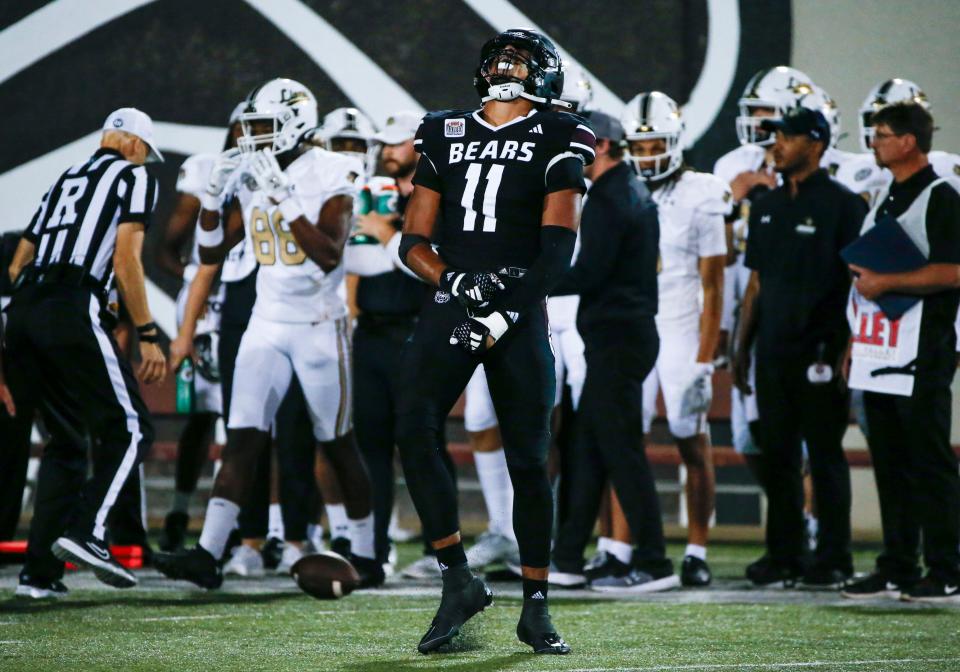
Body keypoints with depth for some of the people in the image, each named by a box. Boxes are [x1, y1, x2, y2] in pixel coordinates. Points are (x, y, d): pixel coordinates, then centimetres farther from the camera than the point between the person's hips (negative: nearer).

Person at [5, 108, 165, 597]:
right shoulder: (135, 177, 9)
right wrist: (148, 336, -4)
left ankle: (40, 569, 5)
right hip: (70, 310, -7)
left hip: (22, 316, 7)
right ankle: (84, 531, -19)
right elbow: (125, 258, -5)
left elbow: (18, 264, 25)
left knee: (67, 440, 14)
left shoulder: (65, 180, 29)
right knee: (129, 428, 0)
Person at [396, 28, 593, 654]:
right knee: (416, 433, -17)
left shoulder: (555, 140, 4)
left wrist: (505, 317, -14)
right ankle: (458, 582, -9)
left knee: (528, 458, -2)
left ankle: (537, 607, 9)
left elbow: (557, 248, -4)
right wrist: (453, 280, -7)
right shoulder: (446, 135, 15)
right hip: (451, 302, 3)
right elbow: (414, 240, 13)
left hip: (519, 307, -3)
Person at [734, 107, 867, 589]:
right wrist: (742, 349, 16)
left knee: (825, 454, -2)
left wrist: (846, 350, -13)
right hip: (773, 351, 6)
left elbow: (859, 283, -7)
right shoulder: (767, 207, 14)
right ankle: (783, 554, 14)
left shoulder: (842, 205, -6)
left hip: (820, 352, -6)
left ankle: (834, 558, 4)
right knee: (777, 455, 8)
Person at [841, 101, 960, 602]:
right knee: (890, 466, 11)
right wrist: (855, 343, 18)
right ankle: (897, 569, 16)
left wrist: (885, 282, -16)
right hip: (879, 352, 9)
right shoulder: (885, 199, 18)